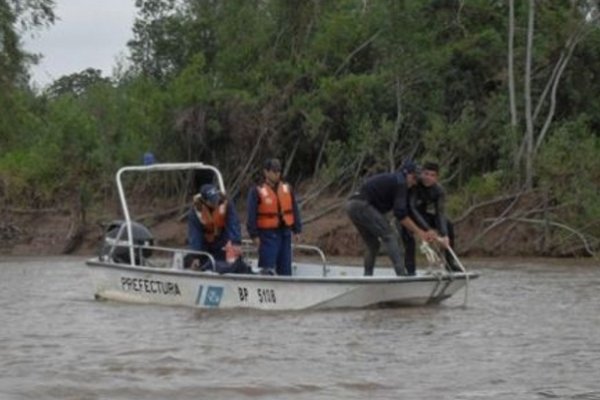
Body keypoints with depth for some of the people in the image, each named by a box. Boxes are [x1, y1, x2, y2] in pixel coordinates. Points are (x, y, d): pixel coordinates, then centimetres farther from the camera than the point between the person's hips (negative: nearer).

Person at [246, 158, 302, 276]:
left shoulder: (287, 189, 7)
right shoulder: (257, 192, -7)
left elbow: (295, 210, 12)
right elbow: (252, 215, -7)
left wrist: (297, 230, 9)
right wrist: (254, 235, -11)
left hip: (285, 232, 5)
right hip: (267, 234, -5)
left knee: (285, 268, 11)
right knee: (267, 269, -10)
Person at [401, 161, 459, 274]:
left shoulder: (439, 191, -19)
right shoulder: (414, 185, -30)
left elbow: (440, 214, -28)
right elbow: (412, 208, -37)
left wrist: (444, 235, -43)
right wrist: (427, 230, -45)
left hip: (424, 215, 4)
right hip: (409, 215, -4)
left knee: (448, 225, -10)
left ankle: (450, 263, 0)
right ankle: (410, 268, -30)